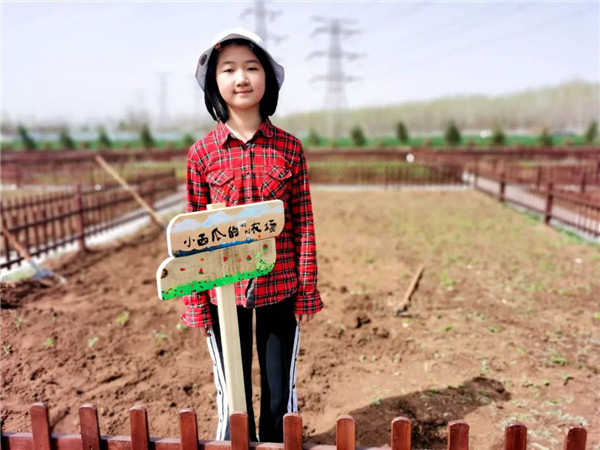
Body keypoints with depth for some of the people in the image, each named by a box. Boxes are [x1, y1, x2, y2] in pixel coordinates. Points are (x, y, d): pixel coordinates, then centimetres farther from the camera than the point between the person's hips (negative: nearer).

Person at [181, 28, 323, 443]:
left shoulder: (289, 148, -2)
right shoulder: (202, 153, -2)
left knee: (280, 395, 16)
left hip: (280, 290, 0)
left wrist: (307, 291, -1)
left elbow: (304, 225, 0)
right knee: (233, 394, 16)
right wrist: (195, 301, 0)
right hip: (224, 293, 0)